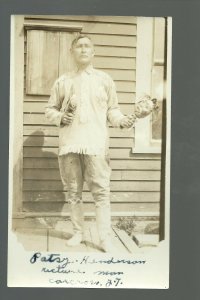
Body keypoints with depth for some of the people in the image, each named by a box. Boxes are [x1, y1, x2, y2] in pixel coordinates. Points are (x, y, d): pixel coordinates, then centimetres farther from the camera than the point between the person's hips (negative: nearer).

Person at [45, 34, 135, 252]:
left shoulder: (105, 79, 10)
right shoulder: (63, 81, 13)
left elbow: (112, 109, 11)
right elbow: (50, 109, 17)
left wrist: (121, 120, -9)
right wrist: (60, 117, -4)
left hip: (96, 143, -2)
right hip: (69, 143, 2)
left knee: (101, 192, -6)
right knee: (73, 191, 10)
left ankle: (105, 238, 0)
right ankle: (78, 232, 23)